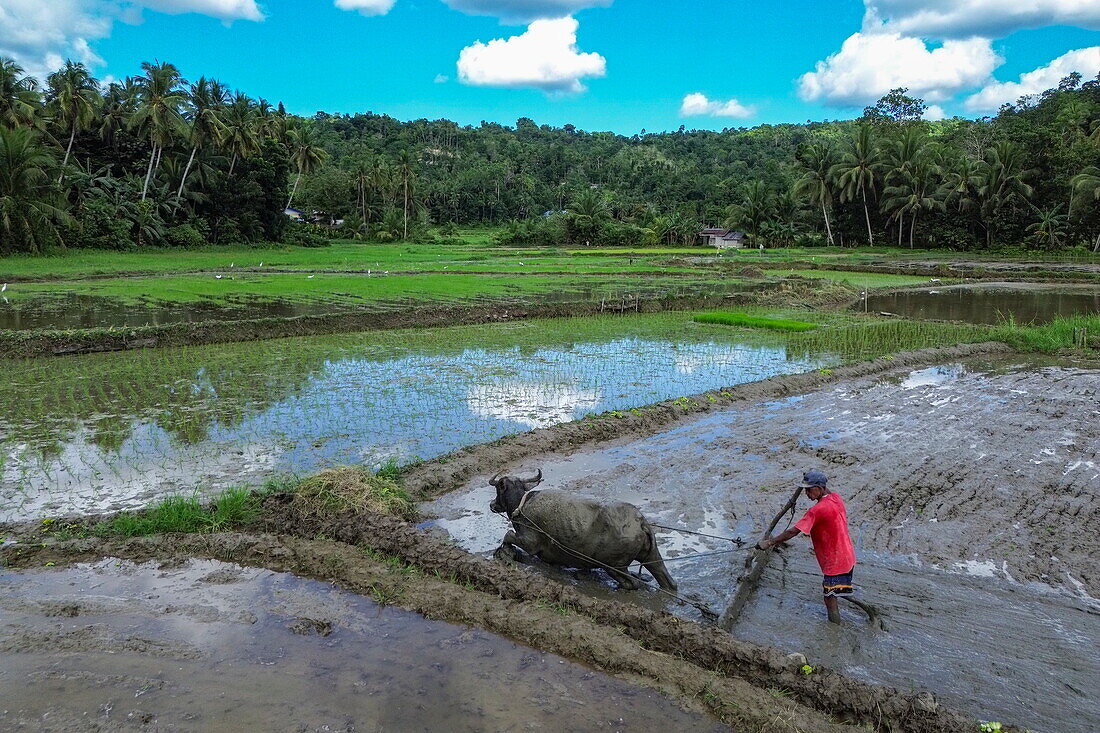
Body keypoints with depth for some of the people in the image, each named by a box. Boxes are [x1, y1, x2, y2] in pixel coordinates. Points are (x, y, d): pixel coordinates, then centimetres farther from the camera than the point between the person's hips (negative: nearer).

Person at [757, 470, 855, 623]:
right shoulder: (836, 498, -1)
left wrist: (769, 542, -17)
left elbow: (793, 532, -24)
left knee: (830, 600, 1)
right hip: (848, 558, 9)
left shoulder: (817, 510, -25)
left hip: (835, 563, -9)